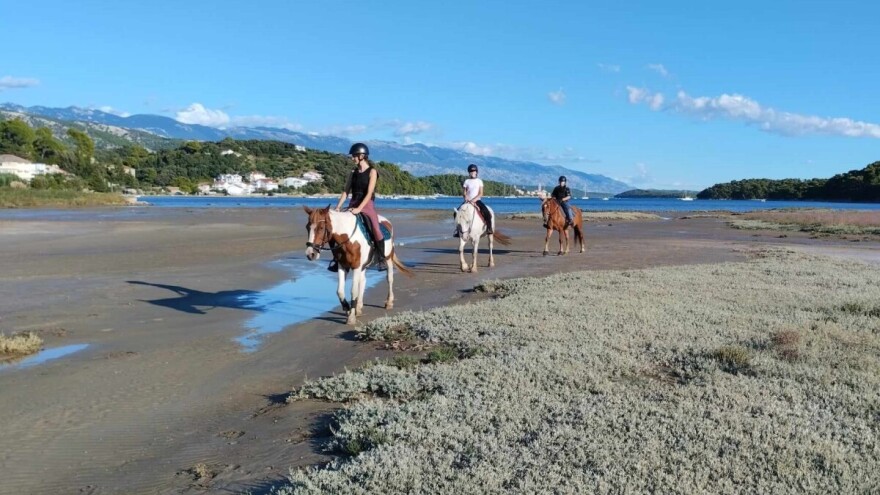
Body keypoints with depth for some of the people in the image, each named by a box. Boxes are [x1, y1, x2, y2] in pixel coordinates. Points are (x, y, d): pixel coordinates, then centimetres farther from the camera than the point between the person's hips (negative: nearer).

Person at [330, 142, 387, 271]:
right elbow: (346, 190, 9)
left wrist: (359, 208, -23)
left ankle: (381, 259, -10)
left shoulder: (372, 172, -4)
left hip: (367, 205, -6)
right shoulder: (353, 172, 12)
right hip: (353, 205, 6)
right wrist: (338, 206, -3)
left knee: (376, 230, -22)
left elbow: (369, 193, -13)